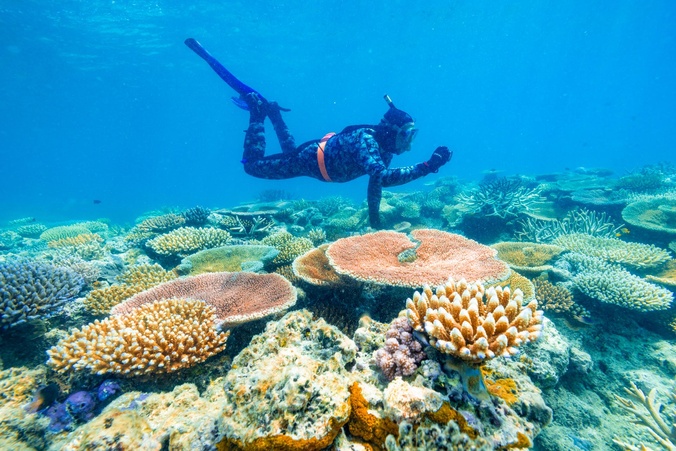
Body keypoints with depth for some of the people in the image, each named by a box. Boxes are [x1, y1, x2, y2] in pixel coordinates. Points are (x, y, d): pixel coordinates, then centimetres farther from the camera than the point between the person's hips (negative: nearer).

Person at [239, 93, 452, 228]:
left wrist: (374, 214, 4)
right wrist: (427, 166, -54)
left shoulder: (385, 145, -12)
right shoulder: (365, 141, -39)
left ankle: (272, 111, 48)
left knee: (290, 151, 37)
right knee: (252, 164, 8)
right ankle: (257, 108, 21)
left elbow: (376, 179, 1)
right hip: (310, 159, -7)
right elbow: (382, 177, -55)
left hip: (328, 152, 8)